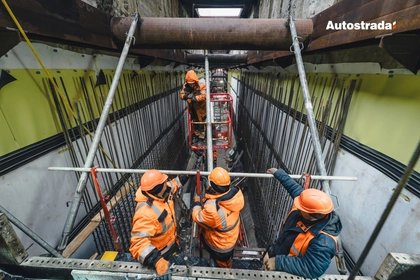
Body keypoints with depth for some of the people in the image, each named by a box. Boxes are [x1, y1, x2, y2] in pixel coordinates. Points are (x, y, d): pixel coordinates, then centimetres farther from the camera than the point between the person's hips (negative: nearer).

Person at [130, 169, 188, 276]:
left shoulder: (160, 195, -17)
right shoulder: (146, 212, -43)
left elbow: (171, 186, 5)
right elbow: (139, 242, -45)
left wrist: (183, 177, 3)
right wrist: (156, 260, -52)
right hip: (159, 254, -7)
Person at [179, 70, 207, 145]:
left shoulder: (201, 85, -24)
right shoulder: (185, 86, -9)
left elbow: (203, 96, -35)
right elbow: (181, 95, -12)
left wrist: (195, 98, -48)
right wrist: (186, 96, -35)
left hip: (201, 108, -5)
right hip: (192, 108, 5)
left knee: (201, 123, 6)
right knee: (195, 122, 20)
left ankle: (201, 138, 23)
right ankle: (196, 135, 39)